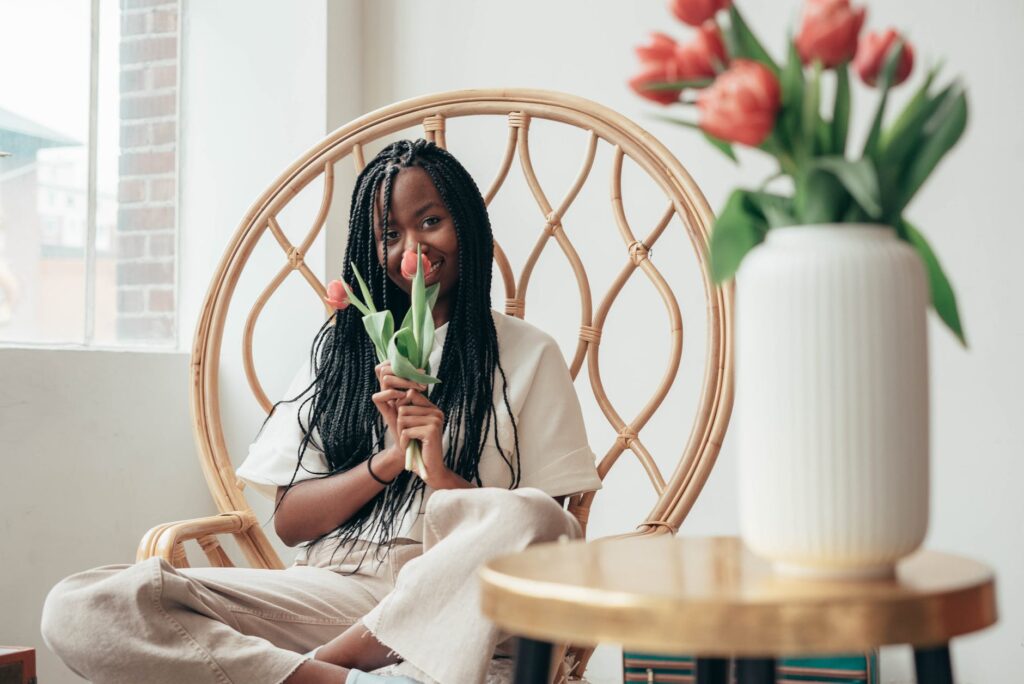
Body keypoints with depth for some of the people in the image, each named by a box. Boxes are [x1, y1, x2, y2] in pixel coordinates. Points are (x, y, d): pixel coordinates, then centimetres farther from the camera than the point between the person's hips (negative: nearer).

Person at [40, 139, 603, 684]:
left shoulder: (528, 354, 10)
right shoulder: (341, 346, 18)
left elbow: (543, 526, 2)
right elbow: (288, 521, 11)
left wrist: (439, 475, -13)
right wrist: (388, 460, -6)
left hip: (455, 604, -2)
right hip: (333, 589, 3)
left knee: (530, 518, -38)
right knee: (78, 607, -20)